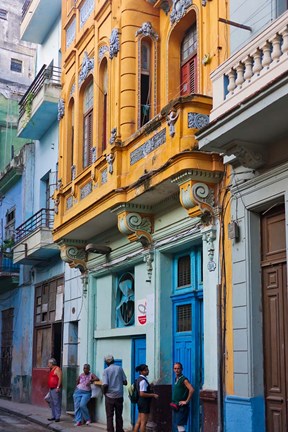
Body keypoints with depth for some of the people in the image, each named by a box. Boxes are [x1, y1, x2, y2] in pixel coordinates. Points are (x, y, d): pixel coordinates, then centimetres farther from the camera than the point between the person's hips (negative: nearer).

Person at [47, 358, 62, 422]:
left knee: (56, 403, -9)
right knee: (52, 403, 11)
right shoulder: (51, 370, 20)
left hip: (55, 389, -10)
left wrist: (58, 387, -22)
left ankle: (57, 417, -8)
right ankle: (53, 416, 17)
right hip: (51, 389, 10)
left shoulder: (57, 369, -9)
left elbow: (60, 378, -17)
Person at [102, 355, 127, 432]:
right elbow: (125, 382, 2)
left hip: (110, 396, -3)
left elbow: (105, 385, -15)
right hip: (119, 396, 3)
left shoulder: (106, 370, -7)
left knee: (109, 416, 5)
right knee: (119, 416, 13)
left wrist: (104, 392, 3)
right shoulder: (120, 368, 1)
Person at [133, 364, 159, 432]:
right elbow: (142, 394, -24)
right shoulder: (143, 380, -19)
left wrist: (151, 394, 17)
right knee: (143, 422, -3)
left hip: (141, 402, 10)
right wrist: (153, 395, -18)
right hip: (144, 403, -10)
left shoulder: (140, 379, 12)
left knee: (139, 421, 14)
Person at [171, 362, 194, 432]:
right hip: (176, 406, 9)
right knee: (177, 425, 11)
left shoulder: (184, 379, -12)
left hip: (182, 407, -9)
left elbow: (191, 390, -25)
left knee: (180, 425, -11)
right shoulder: (176, 379, 14)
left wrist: (186, 401, -20)